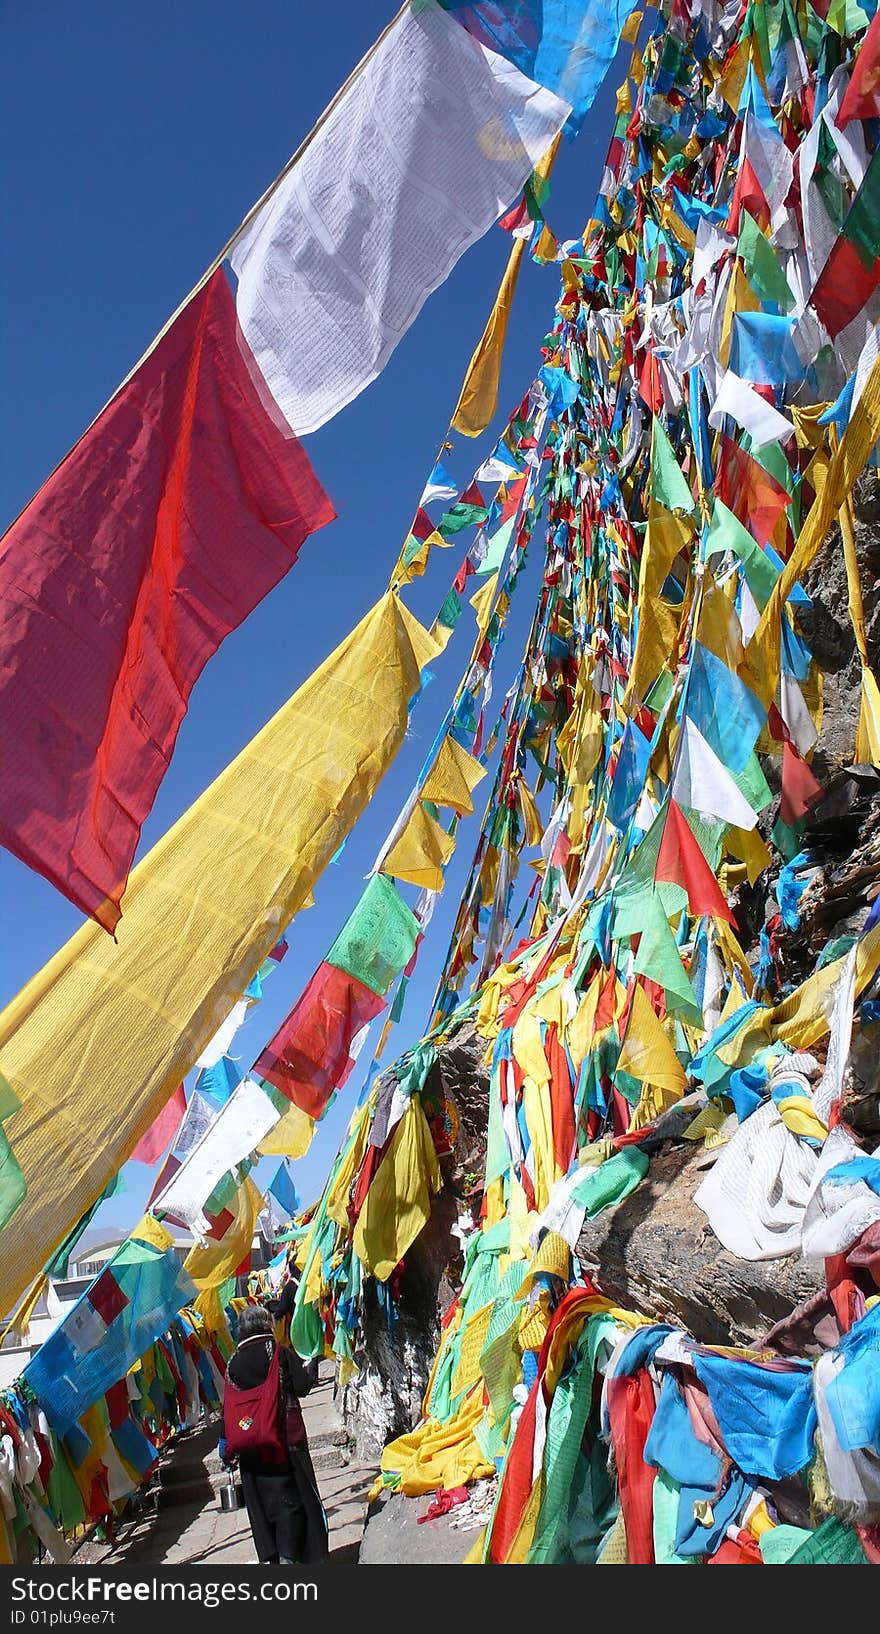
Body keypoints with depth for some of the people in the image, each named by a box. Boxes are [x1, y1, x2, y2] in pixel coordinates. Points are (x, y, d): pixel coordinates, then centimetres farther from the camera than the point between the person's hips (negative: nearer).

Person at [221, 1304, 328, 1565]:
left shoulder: (234, 1362, 2)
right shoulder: (281, 1352, -7)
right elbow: (302, 1386, -11)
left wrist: (226, 1446, 11)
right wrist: (311, 1367, 9)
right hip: (286, 1437, -3)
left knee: (261, 1500, 13)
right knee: (290, 1498, 4)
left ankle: (268, 1557, 13)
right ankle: (288, 1556, -3)